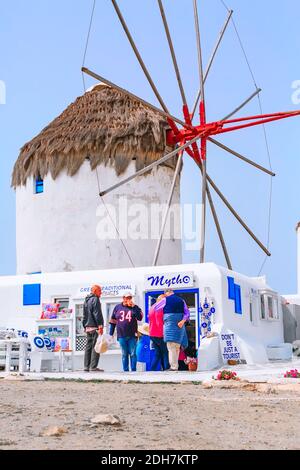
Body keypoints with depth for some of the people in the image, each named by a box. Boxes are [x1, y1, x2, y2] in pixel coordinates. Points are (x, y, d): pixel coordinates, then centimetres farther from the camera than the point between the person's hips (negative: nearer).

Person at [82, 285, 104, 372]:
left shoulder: (86, 300, 19)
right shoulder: (95, 299, -9)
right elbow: (97, 314, -16)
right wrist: (100, 326, -18)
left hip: (88, 327, 9)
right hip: (95, 327, -9)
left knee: (88, 347, 9)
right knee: (95, 347, -8)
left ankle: (86, 366, 8)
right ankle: (93, 366, -12)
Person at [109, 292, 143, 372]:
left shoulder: (135, 308, 6)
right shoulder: (117, 307, 10)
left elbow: (140, 318, -10)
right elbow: (113, 321, 12)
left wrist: (133, 307, -14)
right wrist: (111, 333, 8)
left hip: (132, 335, -1)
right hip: (121, 336, 1)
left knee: (133, 354, -1)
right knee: (124, 354, 6)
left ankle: (133, 370, 4)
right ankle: (125, 370, 10)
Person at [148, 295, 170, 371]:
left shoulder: (152, 307, 18)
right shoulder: (159, 308, -12)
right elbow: (159, 322, -19)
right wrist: (163, 333, -18)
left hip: (152, 334, 9)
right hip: (159, 335, -9)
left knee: (157, 353, 10)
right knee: (165, 352, -2)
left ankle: (152, 369, 4)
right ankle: (166, 368, -6)